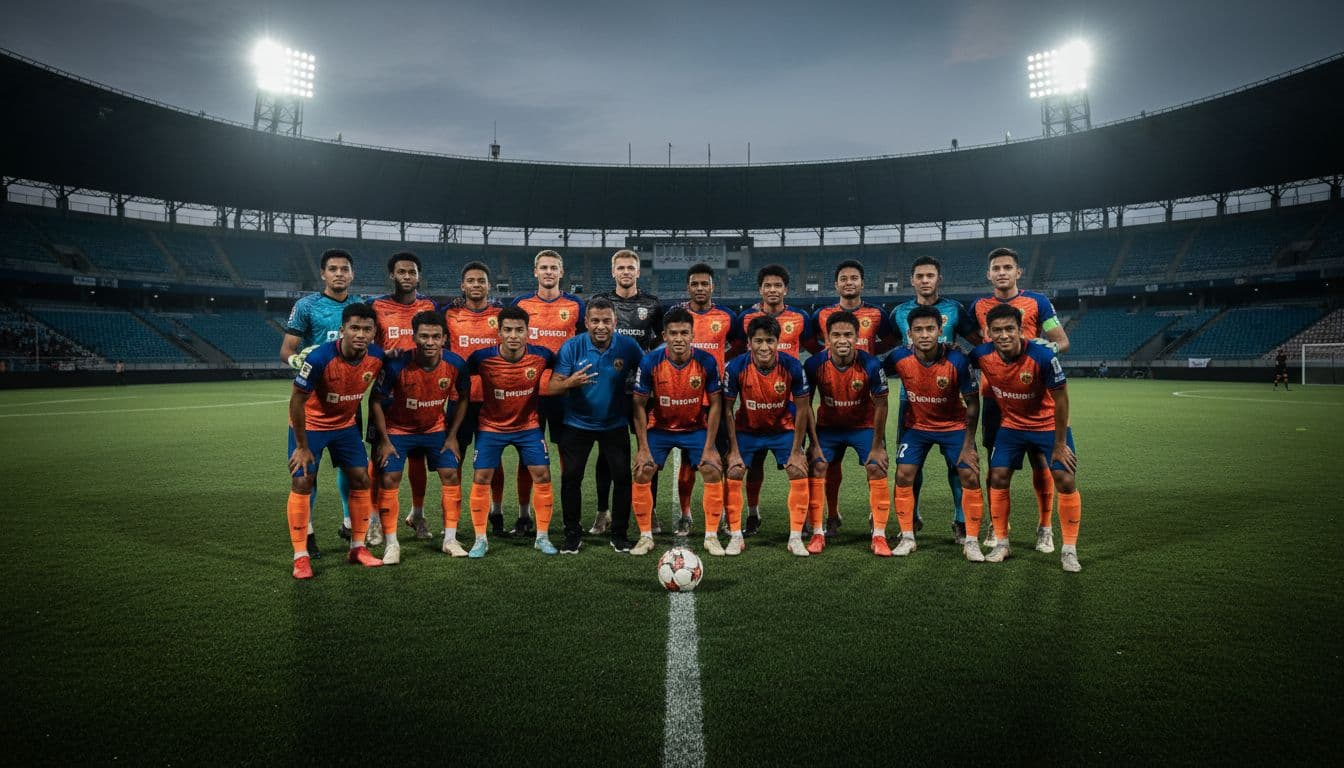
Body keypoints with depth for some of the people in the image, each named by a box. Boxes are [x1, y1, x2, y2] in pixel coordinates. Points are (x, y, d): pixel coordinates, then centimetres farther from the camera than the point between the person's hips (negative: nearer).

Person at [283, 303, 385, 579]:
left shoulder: (377, 357, -17)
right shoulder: (319, 358, -31)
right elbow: (297, 401, -21)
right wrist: (302, 447, -17)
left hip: (346, 424, 5)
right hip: (310, 424, -4)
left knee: (361, 479, 1)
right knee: (302, 483, -9)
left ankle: (358, 548, 15)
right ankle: (301, 557, 3)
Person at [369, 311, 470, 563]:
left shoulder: (456, 364, -20)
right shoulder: (397, 365, -27)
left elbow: (462, 398, -2)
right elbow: (376, 401, -14)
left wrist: (452, 436, -3)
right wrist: (384, 441, -14)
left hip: (436, 428, 2)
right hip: (398, 429, -2)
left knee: (451, 475, -4)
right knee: (389, 479, -11)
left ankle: (450, 540, 9)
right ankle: (391, 544, 3)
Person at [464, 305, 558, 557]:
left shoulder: (541, 356, -17)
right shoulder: (482, 358, -21)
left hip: (529, 425, 1)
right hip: (491, 426, -1)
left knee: (542, 476, -3)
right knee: (481, 479, -4)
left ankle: (542, 537, 14)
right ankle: (480, 540, 13)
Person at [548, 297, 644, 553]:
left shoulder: (628, 346, -11)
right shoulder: (572, 347, -13)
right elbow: (551, 388, -16)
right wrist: (570, 382, -36)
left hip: (615, 424, 0)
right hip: (577, 423, 0)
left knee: (622, 477, -2)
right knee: (570, 477, -2)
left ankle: (619, 534, 15)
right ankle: (573, 534, 15)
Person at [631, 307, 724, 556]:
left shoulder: (707, 362, -18)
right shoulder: (650, 362, -20)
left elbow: (715, 404, -9)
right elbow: (639, 405, -10)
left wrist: (709, 447, -12)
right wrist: (643, 447, -14)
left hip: (696, 428, 0)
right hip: (659, 428, 0)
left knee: (713, 471, -14)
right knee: (642, 473, -13)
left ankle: (711, 536, 3)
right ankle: (646, 536, 5)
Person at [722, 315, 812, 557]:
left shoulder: (792, 366, -23)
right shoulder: (736, 367, -24)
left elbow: (802, 409, -12)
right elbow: (727, 410, -13)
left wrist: (796, 451, -11)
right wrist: (734, 451, -13)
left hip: (784, 428, 0)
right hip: (747, 429, 0)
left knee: (799, 473, -11)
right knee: (733, 474, -12)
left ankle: (796, 538, 3)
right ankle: (735, 536, 4)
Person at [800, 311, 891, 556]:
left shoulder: (871, 365, -25)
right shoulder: (814, 364, -23)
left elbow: (880, 406, -13)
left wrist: (877, 447, -10)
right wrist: (814, 444, -12)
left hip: (864, 425, -1)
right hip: (828, 425, 1)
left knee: (877, 470, -13)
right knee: (816, 469, -11)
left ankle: (879, 536, 1)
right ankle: (817, 534, 2)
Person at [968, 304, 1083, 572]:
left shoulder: (1043, 356, -28)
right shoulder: (981, 355, -20)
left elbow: (1060, 399, -18)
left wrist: (1060, 444, -13)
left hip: (1049, 426, -2)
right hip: (1011, 426, 3)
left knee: (1065, 481, -9)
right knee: (998, 478, -4)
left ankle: (1069, 549, 6)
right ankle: (1001, 542, 13)